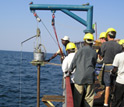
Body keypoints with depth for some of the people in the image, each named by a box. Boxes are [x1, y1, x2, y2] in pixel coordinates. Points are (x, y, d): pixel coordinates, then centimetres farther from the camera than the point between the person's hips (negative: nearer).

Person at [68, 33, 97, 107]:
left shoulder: (81, 50, -4)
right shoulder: (94, 53, 7)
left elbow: (74, 62, 1)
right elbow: (94, 65, 14)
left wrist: (70, 70, 17)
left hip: (80, 76, -3)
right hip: (90, 77, 3)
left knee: (77, 97, 6)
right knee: (89, 97, 7)